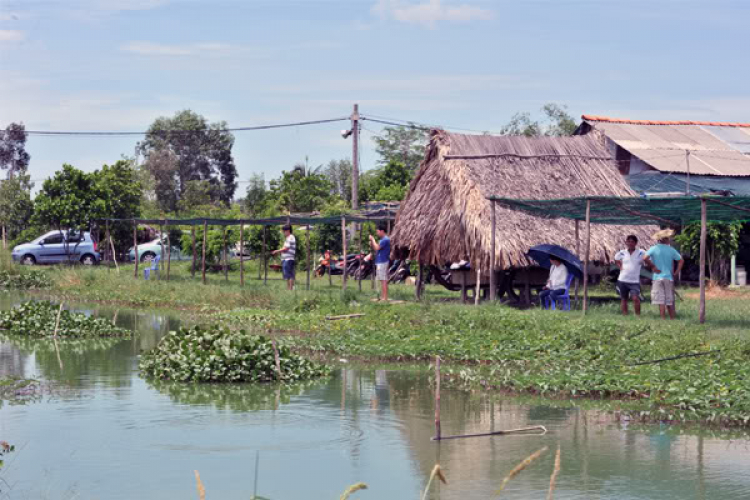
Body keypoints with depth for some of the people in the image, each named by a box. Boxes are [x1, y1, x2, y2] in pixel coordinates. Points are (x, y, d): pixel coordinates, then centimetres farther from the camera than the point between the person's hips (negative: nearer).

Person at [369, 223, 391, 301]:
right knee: (382, 280, 13)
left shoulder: (385, 239, -14)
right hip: (379, 262, 10)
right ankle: (382, 297, 17)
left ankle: (385, 298, -9)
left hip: (382, 262, -10)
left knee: (384, 280, -9)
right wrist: (371, 243, 5)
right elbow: (375, 249, 21)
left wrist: (373, 239, -9)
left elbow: (377, 248, -21)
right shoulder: (382, 239, 18)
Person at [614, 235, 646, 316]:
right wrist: (620, 266, 9)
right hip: (623, 280, 3)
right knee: (624, 299, 8)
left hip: (635, 281, -3)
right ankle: (625, 316, 16)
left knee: (635, 298, -16)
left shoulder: (641, 253, -4)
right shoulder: (622, 253, 4)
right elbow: (616, 259, 22)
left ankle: (638, 315, -7)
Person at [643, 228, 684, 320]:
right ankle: (672, 319, 12)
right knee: (670, 302, 11)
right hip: (669, 278, 2)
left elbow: (645, 258, -16)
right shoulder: (671, 250, 4)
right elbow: (681, 260, 6)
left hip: (658, 278, -2)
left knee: (661, 302, -4)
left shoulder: (653, 249, -2)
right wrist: (676, 273, 7)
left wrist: (653, 267, -5)